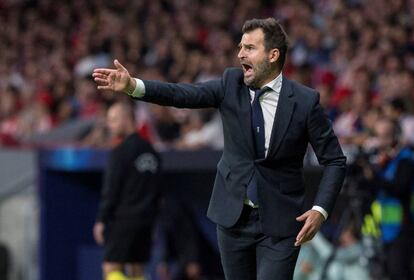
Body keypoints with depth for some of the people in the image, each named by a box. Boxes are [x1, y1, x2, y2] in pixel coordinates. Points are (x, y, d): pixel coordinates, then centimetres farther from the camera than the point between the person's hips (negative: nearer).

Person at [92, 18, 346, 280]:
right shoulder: (232, 84, 0)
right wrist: (133, 86, -28)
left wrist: (320, 209, -16)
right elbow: (184, 94, -13)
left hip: (280, 222, -3)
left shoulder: (305, 101, -8)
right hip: (233, 216, 4)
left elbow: (335, 160, -4)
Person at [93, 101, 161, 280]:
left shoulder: (121, 152, -11)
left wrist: (101, 220, -10)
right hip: (145, 219, 8)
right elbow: (156, 189, 18)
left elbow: (111, 190, -13)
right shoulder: (149, 150, 14)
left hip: (123, 219, -8)